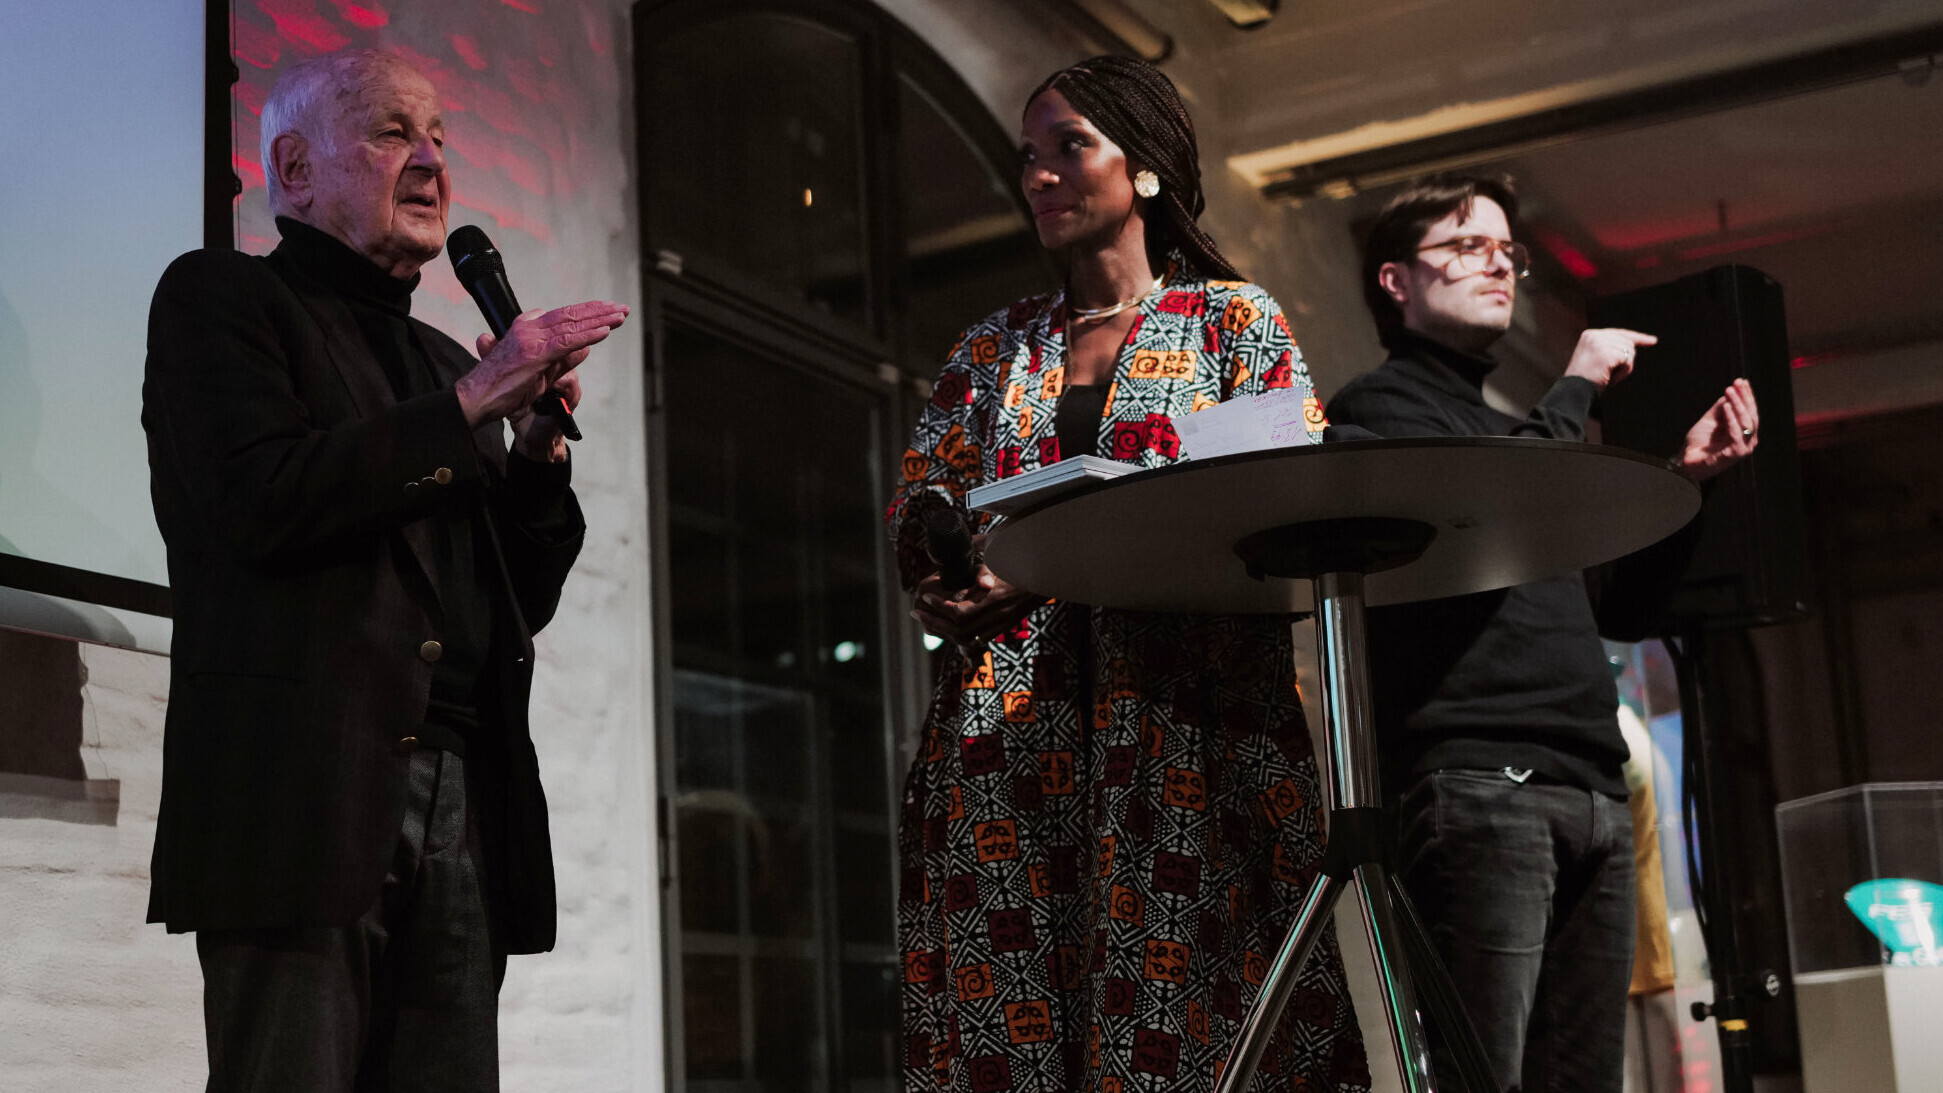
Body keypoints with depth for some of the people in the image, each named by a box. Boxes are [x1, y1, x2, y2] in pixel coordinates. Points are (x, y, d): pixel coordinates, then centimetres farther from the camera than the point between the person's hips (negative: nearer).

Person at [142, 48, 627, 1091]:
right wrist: (472, 400, -8)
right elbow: (263, 500, -12)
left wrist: (539, 442, 7)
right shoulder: (218, 295, 6)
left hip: (465, 806, 6)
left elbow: (524, 600, 22)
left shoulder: (445, 360, 25)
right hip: (303, 795, -6)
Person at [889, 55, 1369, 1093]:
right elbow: (915, 512, 17)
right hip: (1009, 725, 4)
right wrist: (953, 585, -9)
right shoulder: (994, 346, 21)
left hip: (1183, 723, -3)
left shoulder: (1232, 319, 9)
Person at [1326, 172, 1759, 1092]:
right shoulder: (1380, 405, 6)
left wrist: (1685, 479, 18)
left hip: (1594, 792, 8)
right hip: (1475, 777, -8)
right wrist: (1575, 387, -1)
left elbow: (1613, 603, 30)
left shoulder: (1512, 429, 30)